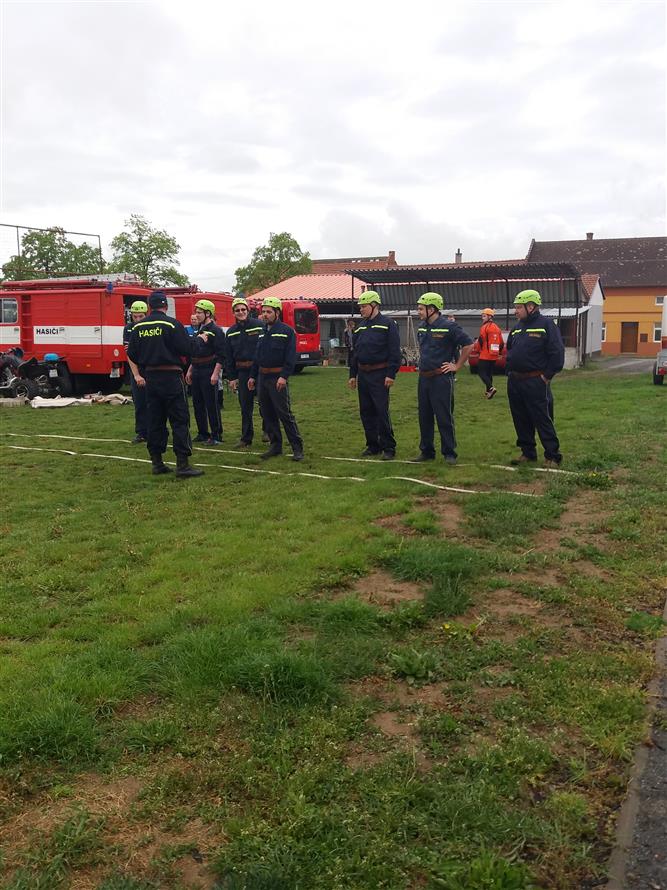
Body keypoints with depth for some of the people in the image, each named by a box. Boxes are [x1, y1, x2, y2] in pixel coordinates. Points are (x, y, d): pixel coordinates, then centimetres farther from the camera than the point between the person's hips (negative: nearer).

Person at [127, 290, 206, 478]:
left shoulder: (138, 327, 5)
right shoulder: (172, 324, -12)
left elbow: (132, 355, 9)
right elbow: (189, 348, -13)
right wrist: (200, 340, 7)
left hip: (150, 378, 6)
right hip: (171, 377, -6)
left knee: (155, 420, 12)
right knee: (179, 420, -3)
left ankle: (157, 462, 16)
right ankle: (183, 465, -6)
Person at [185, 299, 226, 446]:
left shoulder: (216, 331, -9)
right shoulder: (199, 330, 16)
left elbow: (221, 355, -15)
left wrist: (215, 373, -21)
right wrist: (190, 370, 20)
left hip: (209, 372, -8)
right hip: (196, 372, 9)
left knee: (212, 404, -5)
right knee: (198, 403, 11)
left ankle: (216, 436, 1)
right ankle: (202, 434, 20)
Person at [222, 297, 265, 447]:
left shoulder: (259, 325, -4)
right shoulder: (231, 332, 10)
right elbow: (228, 357, 12)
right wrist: (231, 377, 7)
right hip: (242, 372, 4)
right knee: (245, 406, 7)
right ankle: (246, 438, 14)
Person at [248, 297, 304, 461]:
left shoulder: (287, 331, -7)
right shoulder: (262, 333, 15)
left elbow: (290, 357, -15)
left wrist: (284, 376, -23)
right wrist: (252, 376, 16)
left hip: (277, 379, -7)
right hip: (263, 378, 8)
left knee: (285, 413, -8)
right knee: (267, 414, 10)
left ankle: (297, 448, -2)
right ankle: (275, 446, 19)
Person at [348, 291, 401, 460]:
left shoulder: (388, 324, -5)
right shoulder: (360, 327, 16)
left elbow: (394, 352, -10)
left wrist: (391, 374, -17)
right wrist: (352, 375, 15)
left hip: (379, 376, -7)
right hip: (363, 375, 7)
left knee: (382, 411, -8)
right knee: (366, 412, 9)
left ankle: (388, 447, 0)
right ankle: (372, 445, 20)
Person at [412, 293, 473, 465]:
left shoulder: (449, 327, -13)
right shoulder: (421, 328, 11)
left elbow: (468, 345, -12)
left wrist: (457, 366, -9)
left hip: (441, 378, -7)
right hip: (423, 378, 7)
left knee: (444, 418, -3)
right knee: (424, 417, 11)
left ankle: (449, 453, 6)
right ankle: (427, 451, 21)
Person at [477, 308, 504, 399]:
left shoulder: (485, 327, -10)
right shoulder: (497, 328, 15)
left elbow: (481, 340, -16)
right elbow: (501, 343, 18)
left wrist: (477, 350, -4)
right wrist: (499, 352, 26)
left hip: (485, 355, -8)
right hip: (494, 356, 8)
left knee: (481, 372, -5)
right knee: (489, 373, 15)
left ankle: (490, 388, -20)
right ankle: (488, 391, 17)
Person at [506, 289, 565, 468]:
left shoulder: (546, 325, -8)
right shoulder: (517, 327, 15)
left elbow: (557, 353, -13)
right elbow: (509, 350, 25)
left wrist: (546, 376, -13)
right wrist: (509, 371, 14)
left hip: (536, 382, -7)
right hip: (514, 382, 7)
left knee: (543, 420, -4)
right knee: (521, 420, 12)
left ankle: (552, 456, 4)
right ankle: (528, 453, 23)